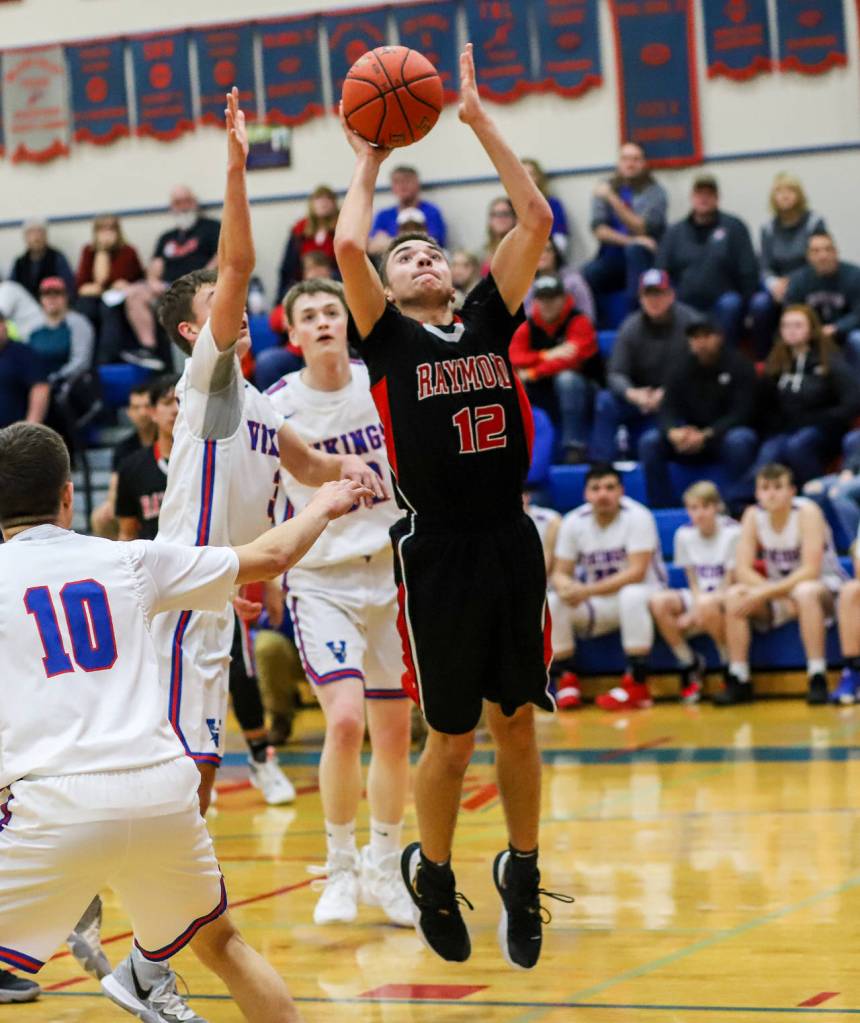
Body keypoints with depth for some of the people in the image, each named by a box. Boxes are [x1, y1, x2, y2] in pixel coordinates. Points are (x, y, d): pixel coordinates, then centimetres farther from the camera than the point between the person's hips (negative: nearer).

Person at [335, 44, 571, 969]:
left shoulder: (489, 319, 11)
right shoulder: (387, 339, 2)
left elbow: (536, 220, 4)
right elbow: (348, 245, -14)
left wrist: (478, 121, 5)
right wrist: (369, 158, 1)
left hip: (510, 546, 3)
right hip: (436, 554, -3)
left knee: (516, 723, 10)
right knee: (451, 737, 4)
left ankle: (521, 873, 26)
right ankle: (431, 874, 25)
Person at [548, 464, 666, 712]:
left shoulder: (637, 517, -15)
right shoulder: (573, 522, -2)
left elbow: (636, 572, -23)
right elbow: (560, 573, 0)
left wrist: (588, 591, -31)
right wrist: (565, 586, -27)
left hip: (642, 597, -4)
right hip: (598, 607, 4)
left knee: (632, 595, -39)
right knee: (551, 602, -21)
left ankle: (637, 686, -33)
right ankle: (566, 680, -11)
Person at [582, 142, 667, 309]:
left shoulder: (654, 191, -1)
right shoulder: (605, 188, 8)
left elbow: (642, 229, -13)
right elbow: (599, 230, -3)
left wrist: (612, 199, -17)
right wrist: (629, 240, -19)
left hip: (643, 258, -2)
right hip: (612, 258, 2)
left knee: (635, 250, -37)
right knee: (584, 276, -28)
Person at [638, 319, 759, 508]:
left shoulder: (738, 364, -10)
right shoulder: (680, 368, 0)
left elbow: (741, 413, -16)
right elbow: (668, 410, -6)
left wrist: (706, 435, -29)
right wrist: (673, 432, -31)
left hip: (726, 435, -4)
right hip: (691, 438, 4)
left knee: (738, 440, -38)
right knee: (649, 442, -19)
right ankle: (661, 507, -15)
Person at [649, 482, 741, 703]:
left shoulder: (732, 533, -11)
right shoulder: (684, 535, 3)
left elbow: (730, 582, -11)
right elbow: (693, 580, 7)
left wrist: (697, 612, -18)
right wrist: (696, 604, -15)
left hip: (726, 598, -5)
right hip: (699, 597, 5)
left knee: (708, 606, -40)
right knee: (658, 601, -24)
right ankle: (690, 665, -9)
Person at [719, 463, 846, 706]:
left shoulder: (807, 512, -19)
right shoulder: (753, 516, -6)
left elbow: (810, 571, -25)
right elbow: (742, 570, -9)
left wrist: (768, 591, -31)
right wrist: (773, 594, -25)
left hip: (825, 588, -5)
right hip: (779, 592, 5)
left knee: (804, 592, -38)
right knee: (734, 595, -19)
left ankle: (818, 678, -35)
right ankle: (738, 680, -16)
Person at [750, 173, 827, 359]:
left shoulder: (815, 223, -3)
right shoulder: (769, 228, 8)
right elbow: (765, 267, 7)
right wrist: (774, 283, -16)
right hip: (779, 286, 3)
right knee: (759, 304, -29)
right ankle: (763, 359, -18)